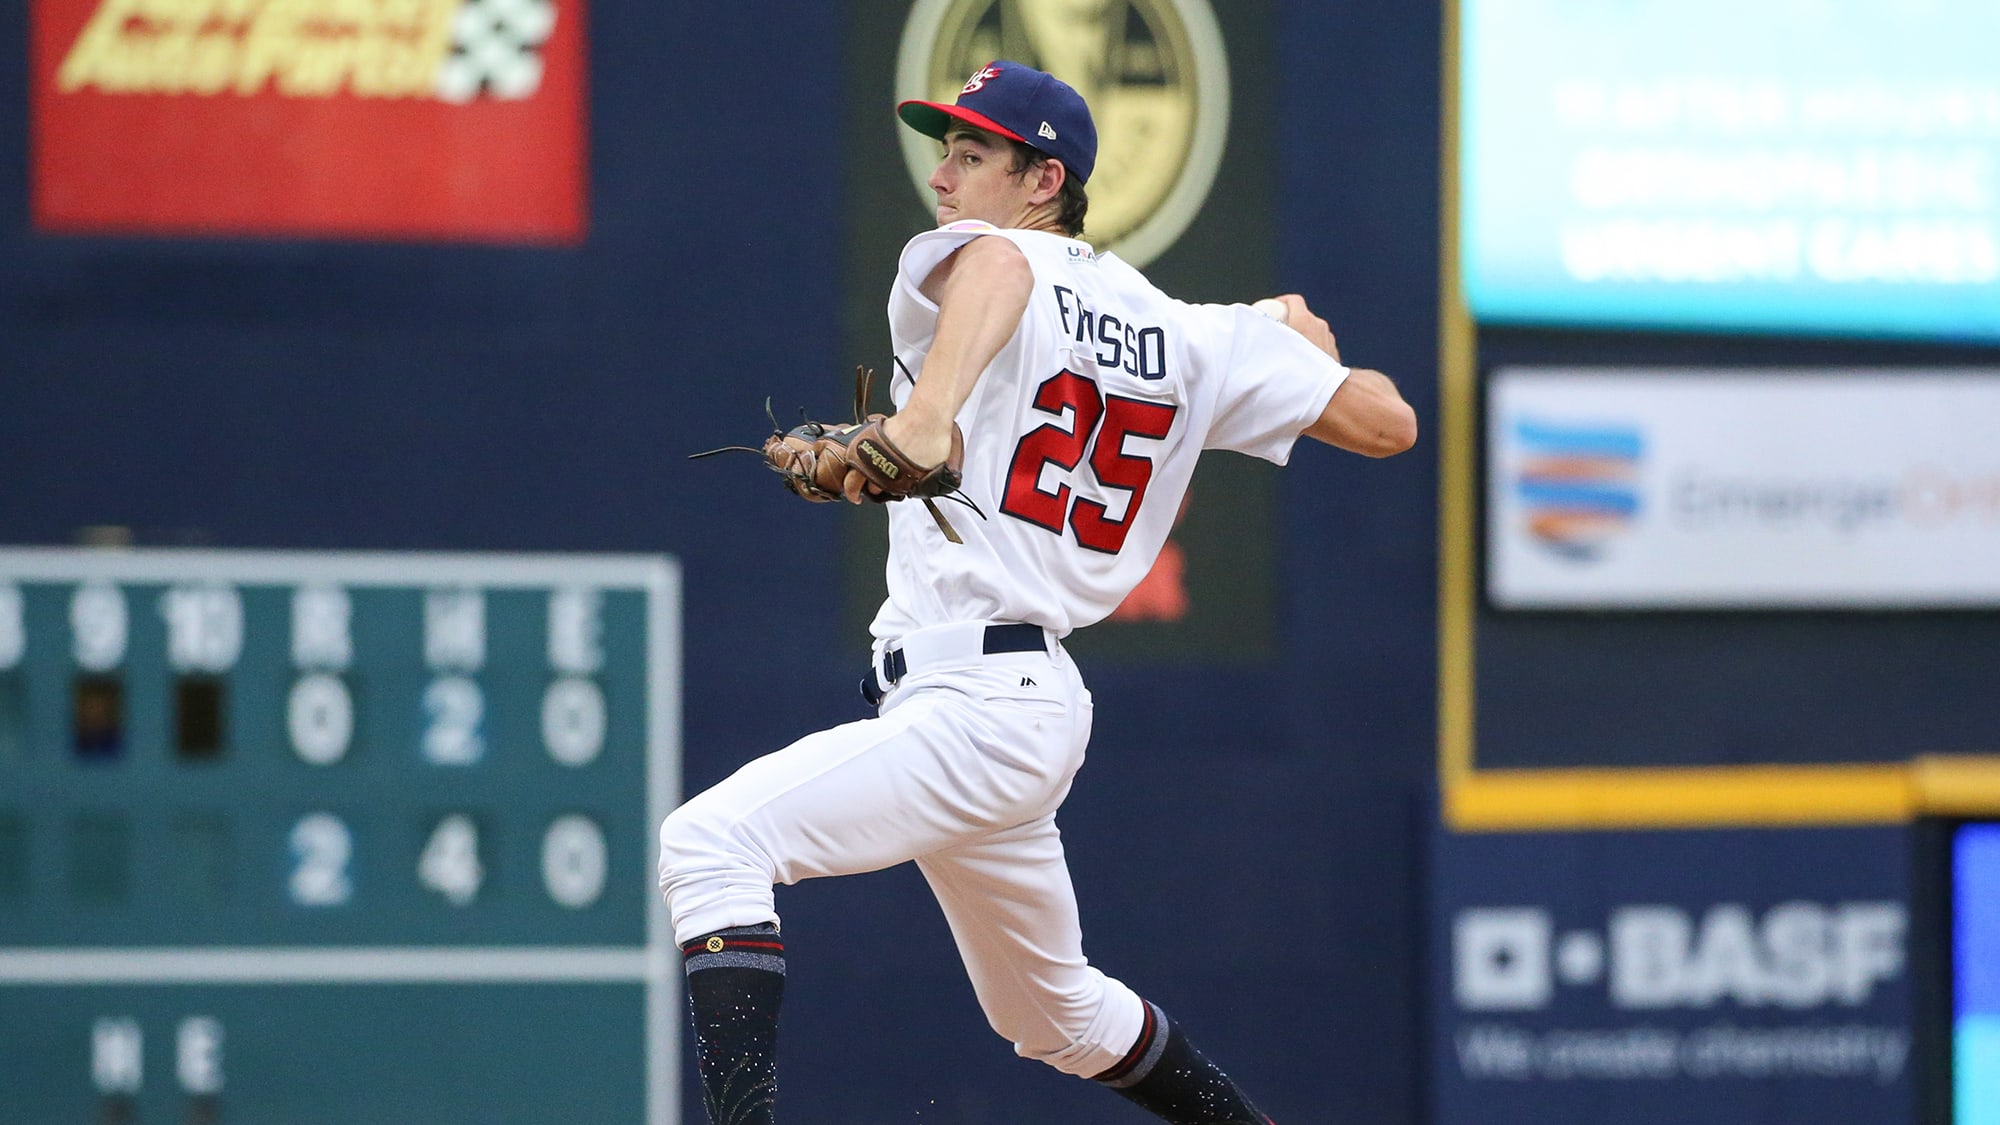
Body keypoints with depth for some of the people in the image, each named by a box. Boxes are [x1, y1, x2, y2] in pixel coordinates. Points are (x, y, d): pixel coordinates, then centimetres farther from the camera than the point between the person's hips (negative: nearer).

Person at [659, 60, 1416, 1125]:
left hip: (973, 708, -9)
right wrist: (1308, 346, 34)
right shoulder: (1196, 338, 12)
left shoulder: (960, 269, -7)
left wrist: (930, 411, -53)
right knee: (1059, 1016, 28)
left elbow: (998, 267, -34)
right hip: (1033, 702, 9)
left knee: (710, 841, -21)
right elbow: (1386, 422, 11)